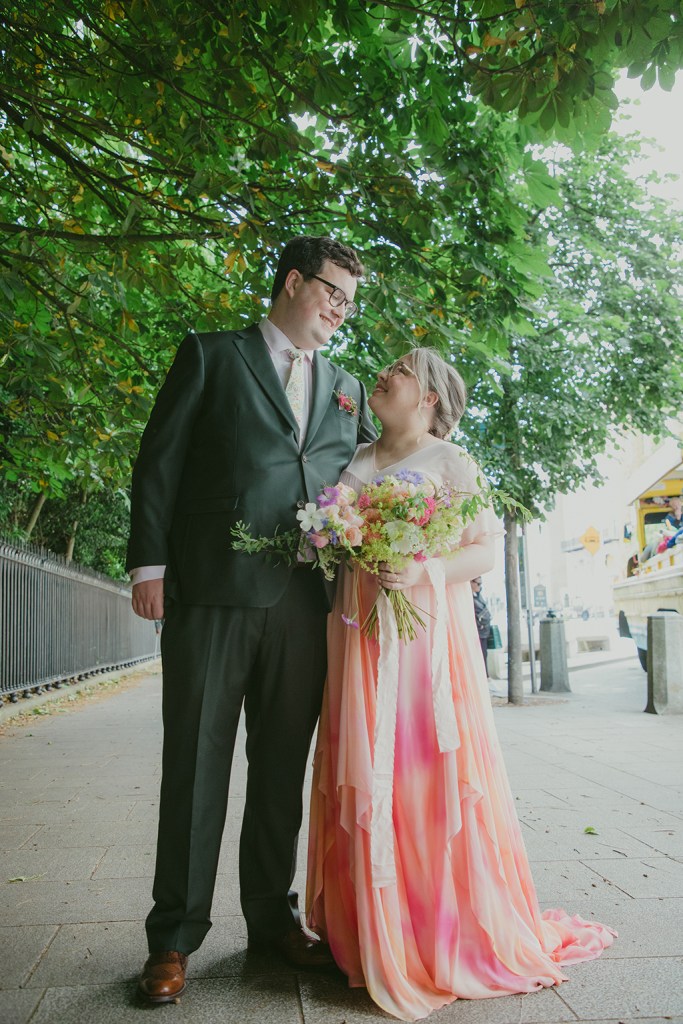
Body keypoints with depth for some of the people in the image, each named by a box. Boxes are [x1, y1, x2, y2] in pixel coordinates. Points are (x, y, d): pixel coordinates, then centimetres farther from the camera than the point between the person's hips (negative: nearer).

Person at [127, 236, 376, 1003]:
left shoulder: (346, 388, 21)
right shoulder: (211, 356, 9)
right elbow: (160, 460, 2)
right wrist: (149, 564, -7)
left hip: (303, 602, 4)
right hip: (212, 592, -4)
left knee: (282, 768, 11)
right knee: (196, 765, 2)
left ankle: (271, 917, 26)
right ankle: (175, 936, 15)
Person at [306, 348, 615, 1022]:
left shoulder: (450, 461, 3)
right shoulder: (355, 461, 17)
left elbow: (484, 551, -3)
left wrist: (422, 572, -17)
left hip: (424, 629, -4)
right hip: (359, 636, 5)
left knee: (429, 775, -3)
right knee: (365, 779, 4)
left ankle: (451, 939, 12)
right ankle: (374, 933, 16)